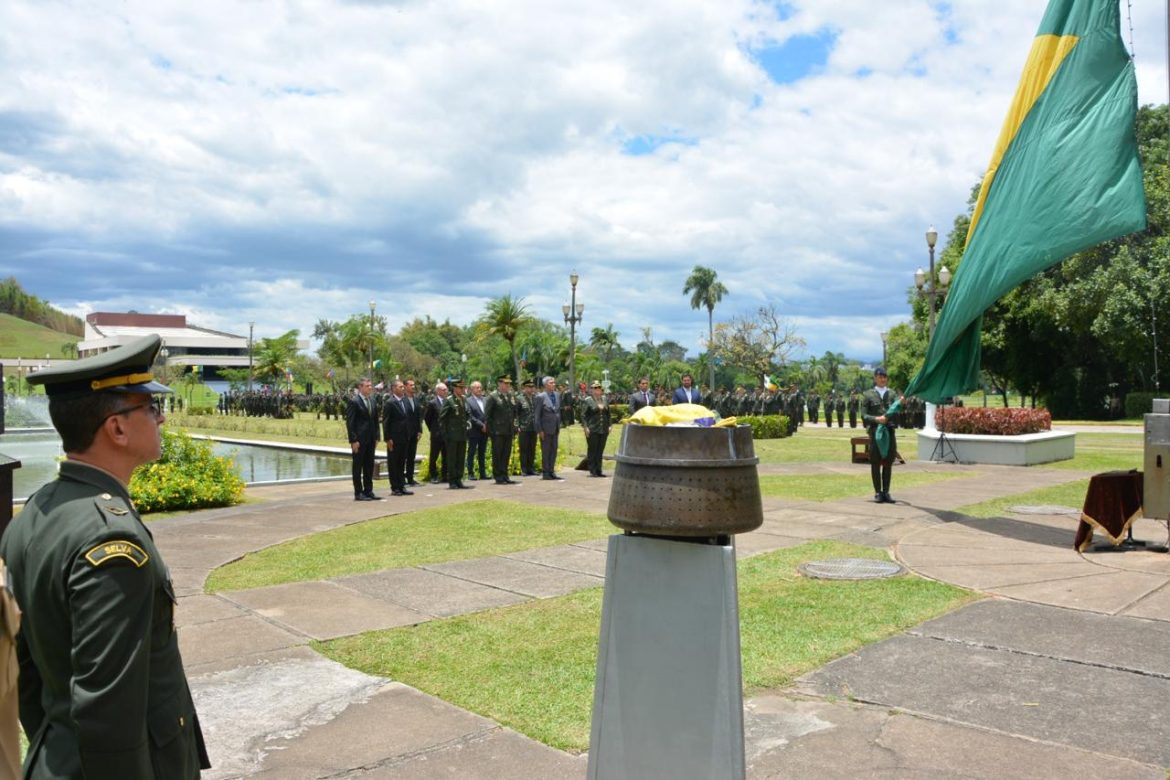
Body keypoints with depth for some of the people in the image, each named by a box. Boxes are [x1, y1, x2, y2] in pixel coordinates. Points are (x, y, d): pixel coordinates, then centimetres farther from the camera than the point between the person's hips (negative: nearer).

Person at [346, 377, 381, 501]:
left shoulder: (372, 401, 12)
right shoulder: (354, 401, -10)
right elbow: (349, 422, -12)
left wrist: (376, 437, 11)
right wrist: (353, 440, -16)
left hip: (370, 439, 7)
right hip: (359, 439, -7)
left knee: (369, 466, 11)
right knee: (358, 466, 2)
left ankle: (368, 491, 18)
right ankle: (358, 493, 7)